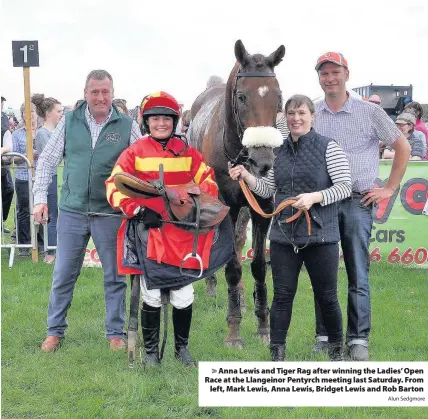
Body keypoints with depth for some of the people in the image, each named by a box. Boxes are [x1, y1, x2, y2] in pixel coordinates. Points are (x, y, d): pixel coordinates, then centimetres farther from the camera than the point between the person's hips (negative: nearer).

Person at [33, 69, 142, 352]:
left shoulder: (127, 126, -1)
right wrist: (41, 197, -2)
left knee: (115, 276, 8)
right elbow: (48, 161, 7)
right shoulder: (69, 122, 3)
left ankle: (116, 333, 20)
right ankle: (55, 331, 20)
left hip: (111, 214, -1)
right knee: (63, 275, 7)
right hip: (72, 211, 1)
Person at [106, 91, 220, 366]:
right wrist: (138, 210, -18)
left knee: (184, 296, 4)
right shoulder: (135, 153, 1)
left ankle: (182, 347, 25)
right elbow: (115, 187, -5)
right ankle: (151, 351, 20)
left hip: (181, 233, 2)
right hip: (148, 231, -2)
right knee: (151, 295, 3)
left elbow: (207, 179, 10)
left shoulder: (187, 152, 8)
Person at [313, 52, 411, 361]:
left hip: (357, 202, -2)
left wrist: (389, 189, 1)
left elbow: (403, 147, 5)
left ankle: (358, 339, 8)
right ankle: (325, 336, 17)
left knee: (358, 276, 0)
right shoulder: (311, 115, 6)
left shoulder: (369, 112, -1)